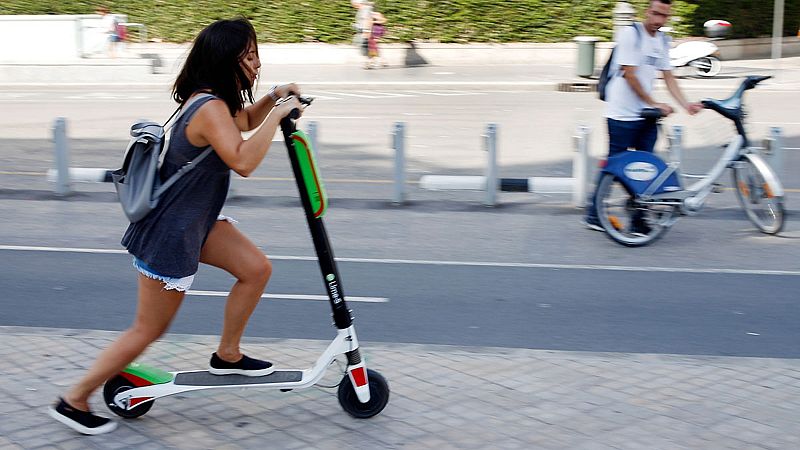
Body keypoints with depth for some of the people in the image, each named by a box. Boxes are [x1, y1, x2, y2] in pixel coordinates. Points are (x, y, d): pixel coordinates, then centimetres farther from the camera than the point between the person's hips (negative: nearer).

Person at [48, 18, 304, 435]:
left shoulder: (214, 100, 4)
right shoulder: (210, 108, -26)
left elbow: (244, 122, 25)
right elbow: (243, 161, -39)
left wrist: (272, 98, 6)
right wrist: (277, 114, -31)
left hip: (196, 221, 10)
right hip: (170, 235, -10)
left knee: (257, 269, 9)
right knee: (148, 330, 2)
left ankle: (227, 355, 24)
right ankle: (74, 401, 15)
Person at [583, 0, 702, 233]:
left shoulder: (662, 41, 12)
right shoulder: (630, 34, -11)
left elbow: (668, 77, 11)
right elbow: (629, 74, -15)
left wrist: (686, 105, -3)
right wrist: (654, 103, -15)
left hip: (646, 114, 7)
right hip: (623, 113, -7)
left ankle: (639, 221, 9)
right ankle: (593, 215, 12)